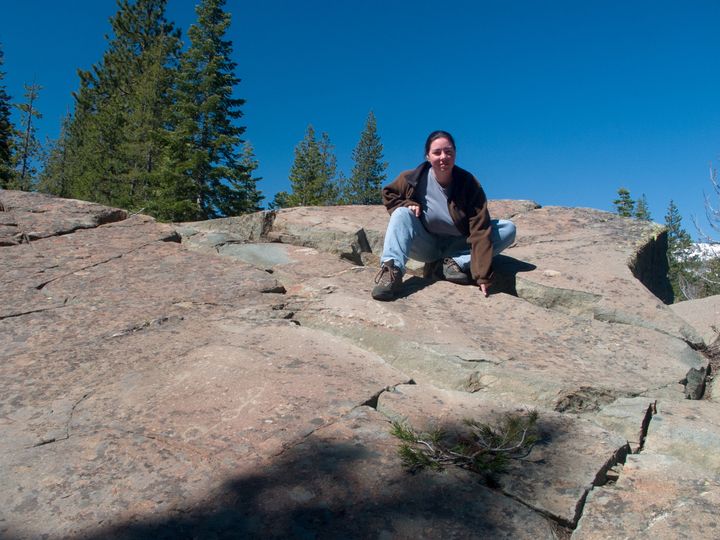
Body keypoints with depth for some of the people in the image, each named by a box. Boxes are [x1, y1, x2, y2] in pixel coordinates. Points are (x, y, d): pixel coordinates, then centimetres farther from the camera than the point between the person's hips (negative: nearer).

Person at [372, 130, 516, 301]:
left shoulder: (469, 184, -19)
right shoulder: (414, 178, -15)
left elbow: (480, 230, -24)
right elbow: (388, 193, 5)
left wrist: (483, 277, -32)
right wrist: (407, 204, -18)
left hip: (458, 246, 0)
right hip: (427, 247, 0)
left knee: (508, 228, -18)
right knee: (402, 214, -26)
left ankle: (454, 263, -23)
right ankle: (392, 269, -43)